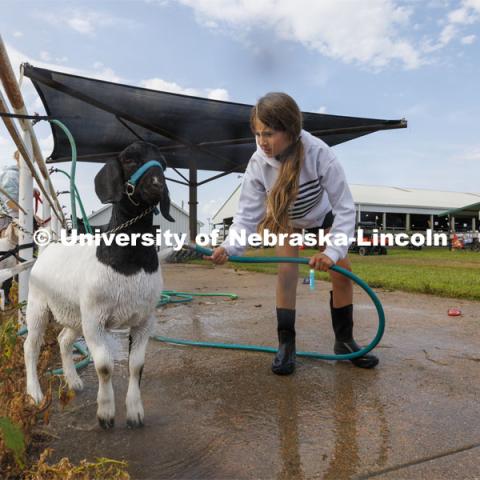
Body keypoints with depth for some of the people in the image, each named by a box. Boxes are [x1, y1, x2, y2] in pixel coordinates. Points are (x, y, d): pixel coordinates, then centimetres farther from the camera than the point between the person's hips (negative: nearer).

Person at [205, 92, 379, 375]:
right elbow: (248, 214, -31)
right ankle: (286, 343, 0)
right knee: (287, 271, -13)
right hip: (286, 220, 1)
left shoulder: (319, 153, -40)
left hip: (322, 214, 0)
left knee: (342, 270, -5)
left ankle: (345, 340, 12)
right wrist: (230, 247, -48)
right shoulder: (258, 163, -33)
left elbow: (345, 208, -37)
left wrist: (333, 251, -49)